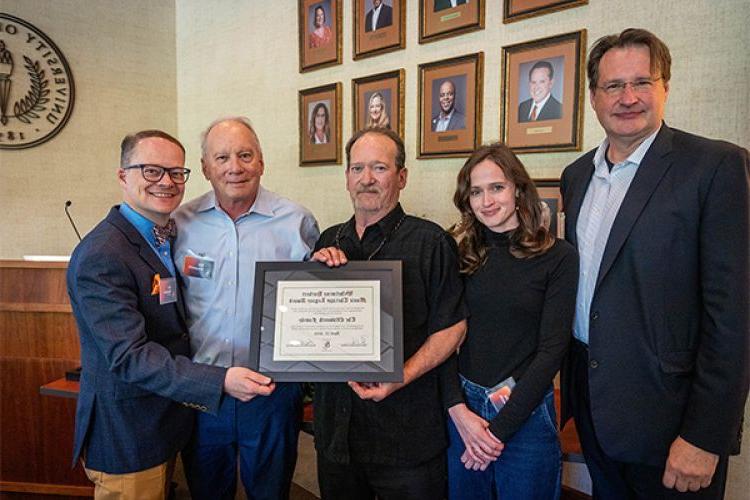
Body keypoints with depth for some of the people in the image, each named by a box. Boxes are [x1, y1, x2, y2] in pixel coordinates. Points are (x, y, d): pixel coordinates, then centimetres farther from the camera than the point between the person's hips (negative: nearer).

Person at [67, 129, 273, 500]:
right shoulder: (100, 256, -23)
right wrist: (220, 381, -36)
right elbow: (128, 356, -28)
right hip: (126, 437, -8)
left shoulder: (168, 237, 6)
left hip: (167, 423, 8)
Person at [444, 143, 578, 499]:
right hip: (461, 408, 3)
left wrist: (500, 428, -12)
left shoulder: (558, 257, -8)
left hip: (526, 413, -2)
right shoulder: (458, 254, -1)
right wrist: (459, 410, -13)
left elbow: (552, 350, -11)